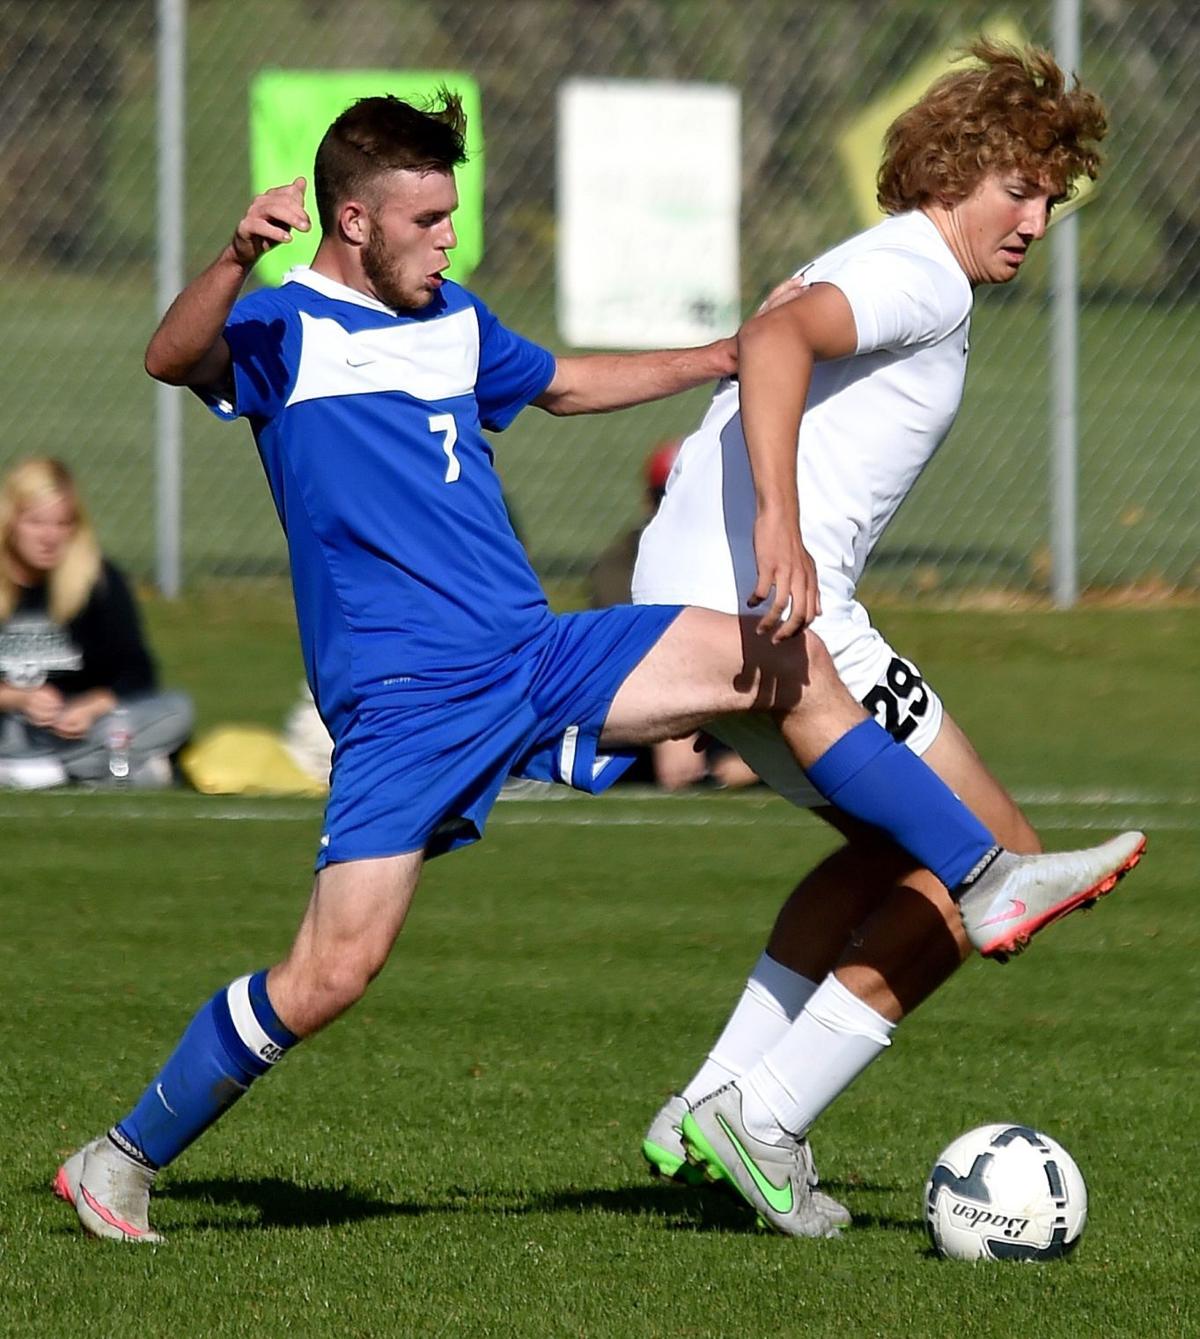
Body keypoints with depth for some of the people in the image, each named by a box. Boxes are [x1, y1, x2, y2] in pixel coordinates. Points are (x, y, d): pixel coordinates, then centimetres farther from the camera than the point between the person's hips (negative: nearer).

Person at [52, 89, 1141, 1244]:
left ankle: (988, 881, 3)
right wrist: (236, 260, -48)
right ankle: (120, 1164, 3)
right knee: (330, 975, -15)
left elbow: (563, 383, 37)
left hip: (539, 657, 7)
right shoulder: (286, 329, -6)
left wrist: (725, 359, 37)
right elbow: (171, 360, -29)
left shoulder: (453, 322, 17)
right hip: (402, 702, -7)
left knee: (784, 661, -4)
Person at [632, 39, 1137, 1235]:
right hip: (763, 605, -10)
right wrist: (780, 526, -35)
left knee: (899, 845, 26)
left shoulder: (867, 267, 26)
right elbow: (775, 339, -25)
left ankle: (709, 1110, 18)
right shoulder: (923, 274, -7)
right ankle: (762, 1120, -5)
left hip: (672, 597, 10)